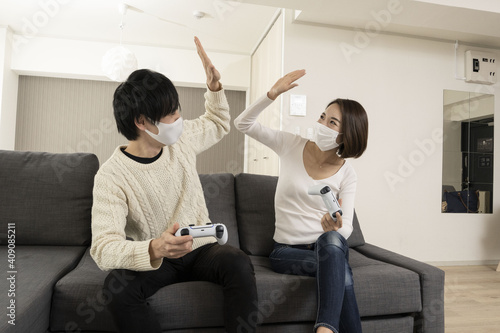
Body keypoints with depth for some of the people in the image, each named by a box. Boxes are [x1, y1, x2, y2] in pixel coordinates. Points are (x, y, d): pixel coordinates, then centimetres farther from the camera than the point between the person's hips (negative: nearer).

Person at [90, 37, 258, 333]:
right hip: (154, 261, -2)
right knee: (117, 286, -33)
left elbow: (219, 124, 18)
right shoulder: (111, 176, -18)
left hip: (201, 250, 3)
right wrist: (154, 249, -47)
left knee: (238, 262, -29)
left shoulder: (182, 138, -3)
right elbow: (103, 248, -27)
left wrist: (214, 86, 2)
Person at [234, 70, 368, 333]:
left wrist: (336, 229, -33)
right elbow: (243, 123, -7)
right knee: (341, 274, -32)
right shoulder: (291, 145, -2)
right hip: (286, 251, -1)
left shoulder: (346, 174, -2)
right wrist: (274, 93, -20)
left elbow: (346, 227, -7)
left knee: (331, 238, -38)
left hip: (331, 247, 1)